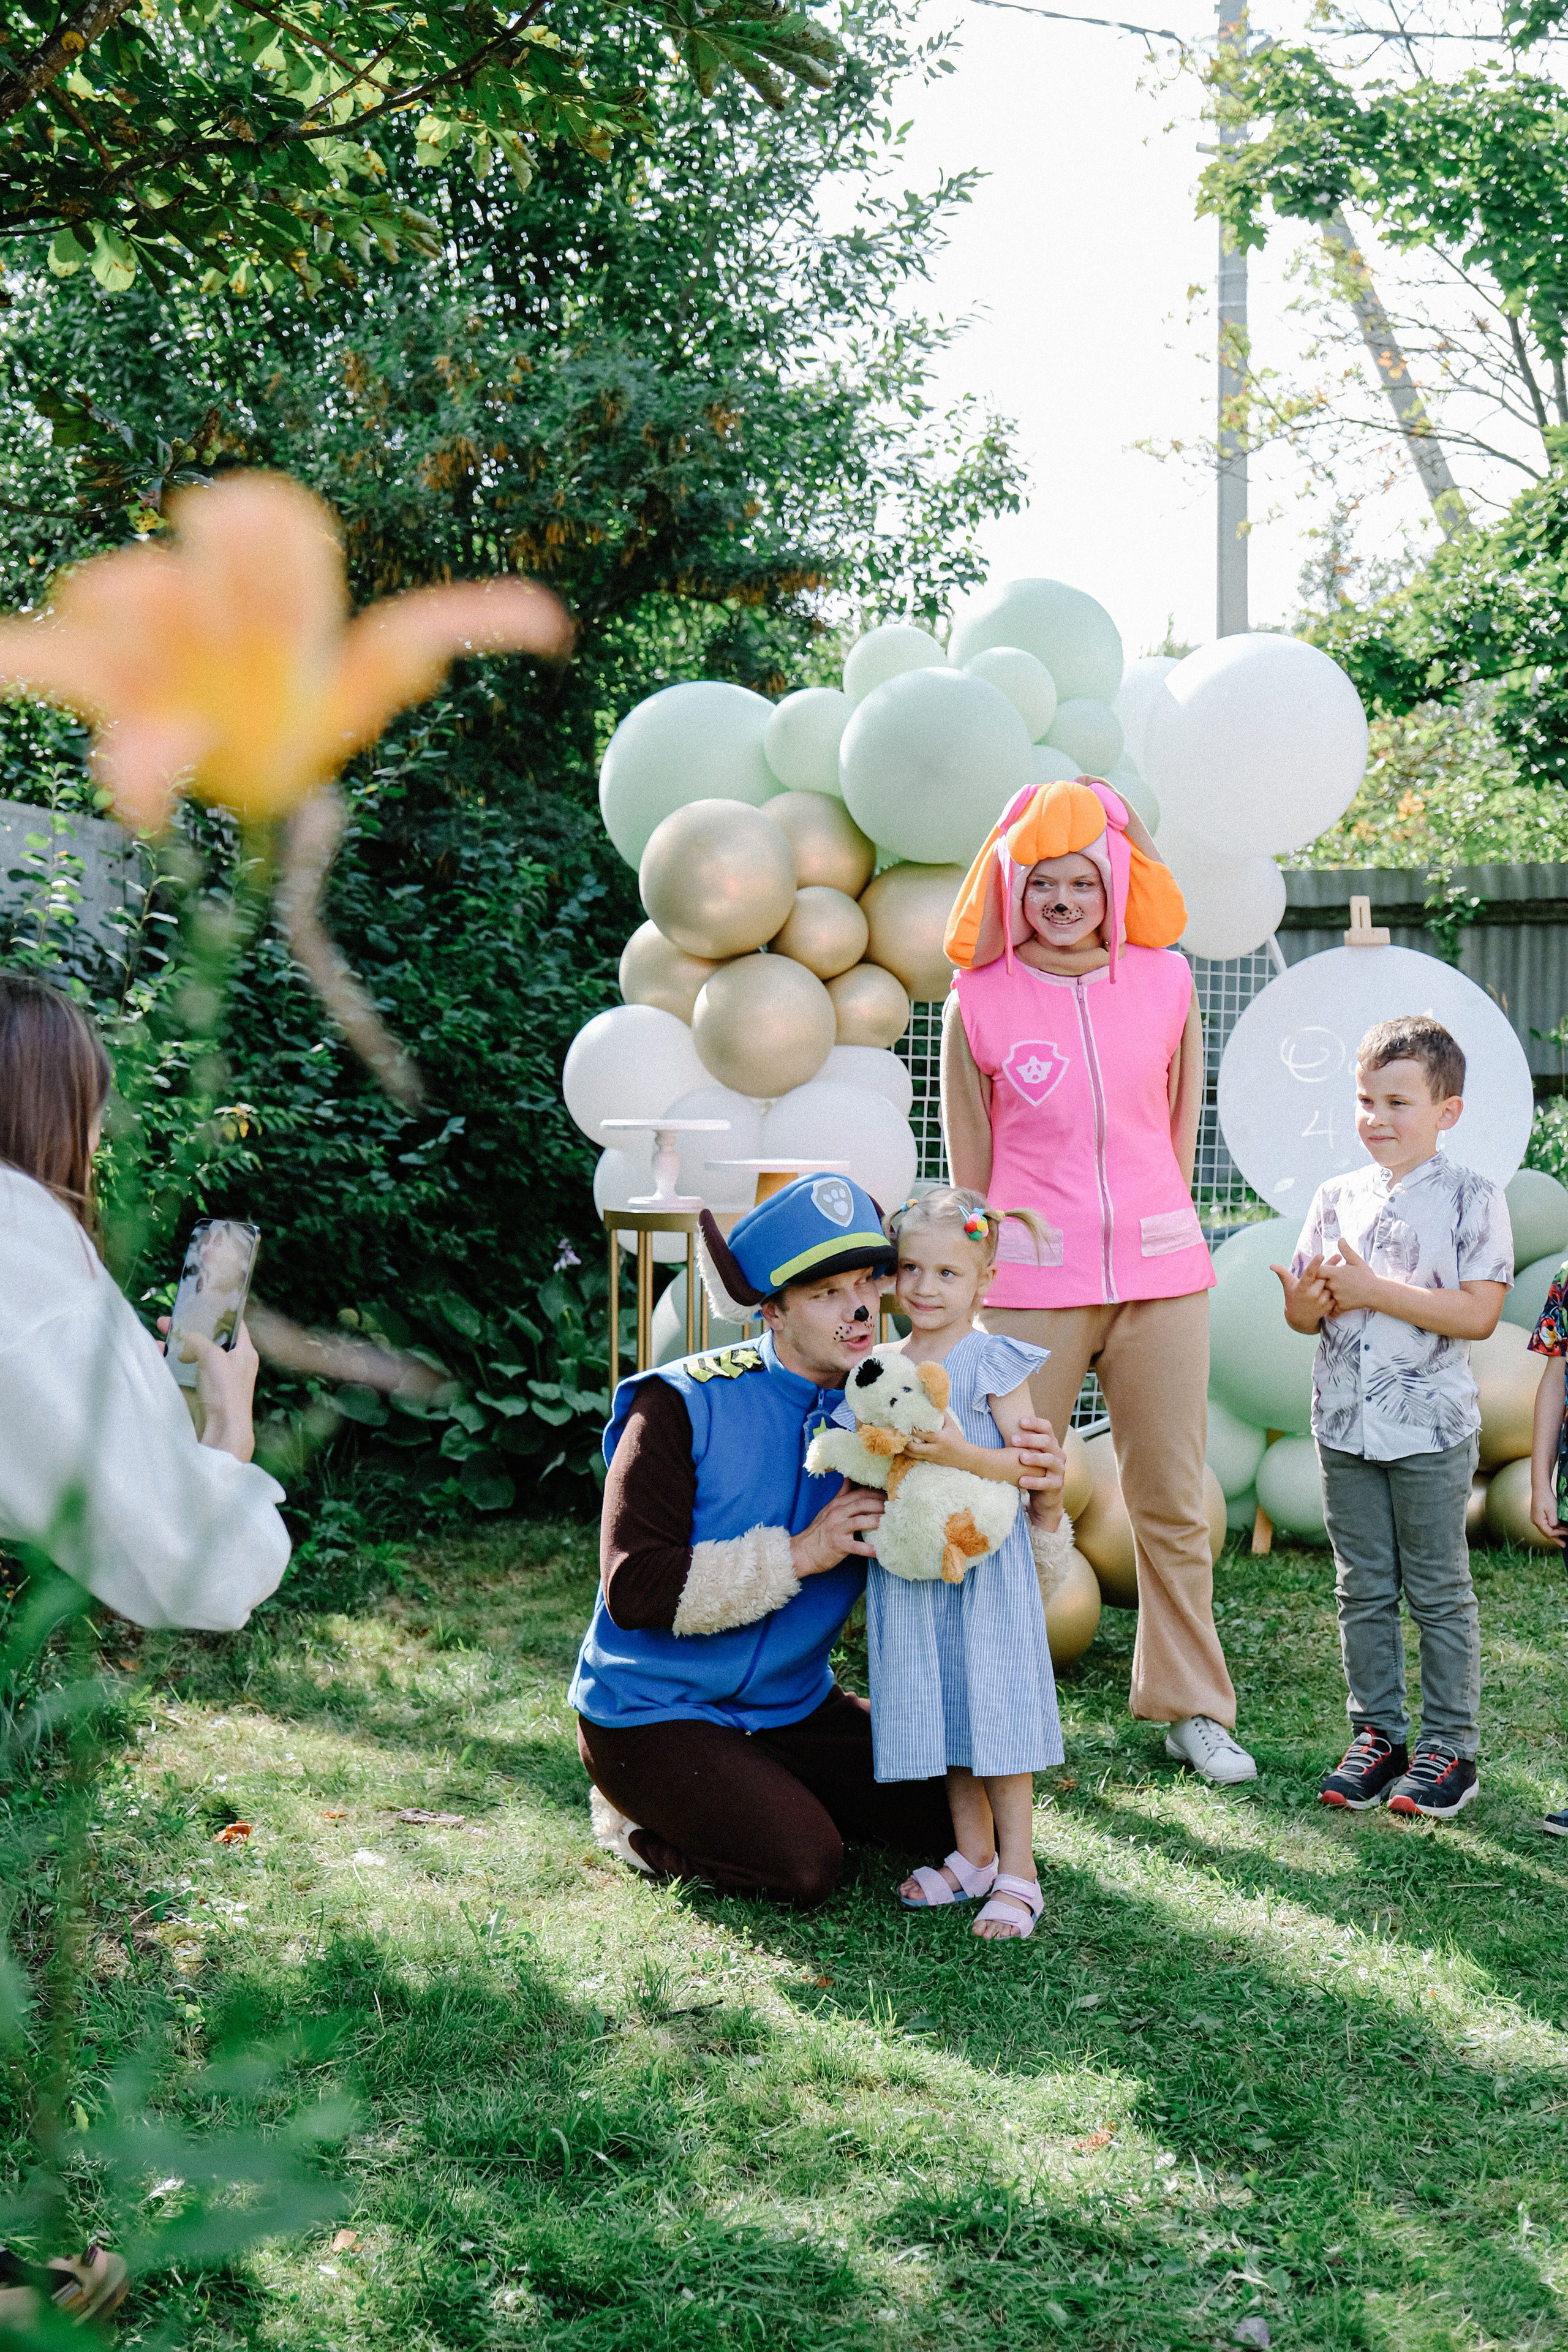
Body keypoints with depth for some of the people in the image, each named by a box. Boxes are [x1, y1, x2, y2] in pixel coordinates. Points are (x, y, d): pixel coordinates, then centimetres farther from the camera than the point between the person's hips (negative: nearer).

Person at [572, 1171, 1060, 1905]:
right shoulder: (682, 1406, -18)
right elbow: (633, 1590, -24)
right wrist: (798, 1555, -27)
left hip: (792, 1707, 6)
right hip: (651, 1714, -6)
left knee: (948, 1814, 0)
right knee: (805, 1868, -22)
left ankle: (768, 1789, 18)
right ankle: (637, 1816, 5)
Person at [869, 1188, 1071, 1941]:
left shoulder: (993, 1363, -9)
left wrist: (964, 1456, -26)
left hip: (986, 1567, -5)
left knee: (995, 1712, -2)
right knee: (940, 1713, 13)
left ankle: (1017, 1874, 6)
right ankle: (973, 1853, 27)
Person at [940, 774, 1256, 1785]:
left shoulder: (1166, 983, 4)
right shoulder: (980, 1002, -2)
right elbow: (970, 1168, 4)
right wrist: (978, 1278, 6)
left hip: (1161, 1275, 2)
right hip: (1032, 1284, -2)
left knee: (1174, 1505, 9)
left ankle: (1193, 1709, 23)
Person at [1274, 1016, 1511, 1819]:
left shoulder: (1472, 1197, -7)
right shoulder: (1337, 1197, 8)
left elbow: (1478, 1313, -17)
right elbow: (1301, 1312, 11)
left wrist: (1373, 1290, -20)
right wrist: (1311, 1298, -13)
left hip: (1430, 1429, -5)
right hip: (1345, 1425, 5)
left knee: (1438, 1591, 4)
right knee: (1362, 1588, 11)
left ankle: (1449, 1744, 14)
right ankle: (1377, 1734, 21)